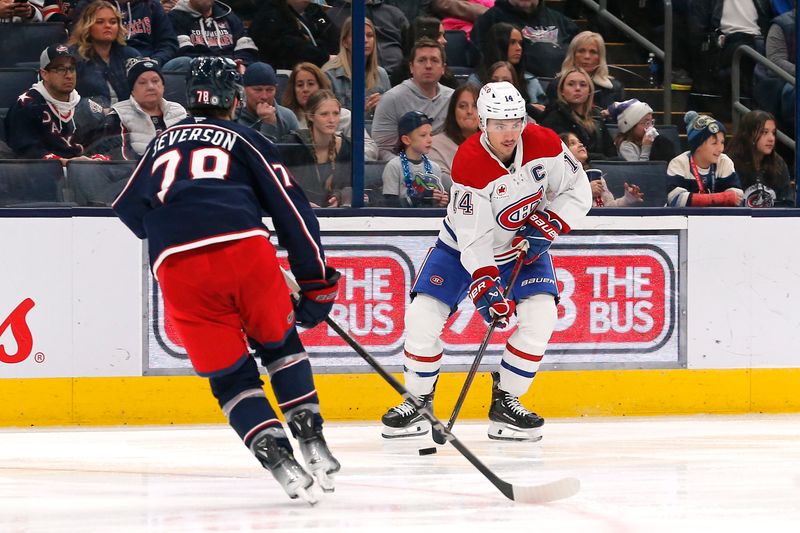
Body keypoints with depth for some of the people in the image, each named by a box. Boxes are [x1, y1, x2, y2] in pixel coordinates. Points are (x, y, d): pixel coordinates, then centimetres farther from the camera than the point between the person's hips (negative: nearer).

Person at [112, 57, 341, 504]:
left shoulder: (162, 143, 30)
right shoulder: (244, 139, 20)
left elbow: (129, 210, 37)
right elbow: (291, 208, 11)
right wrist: (317, 283, 15)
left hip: (176, 265, 1)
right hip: (243, 247, -1)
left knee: (229, 374, 10)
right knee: (280, 345, 23)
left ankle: (279, 461, -7)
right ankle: (313, 445, 15)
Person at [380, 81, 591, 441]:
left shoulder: (544, 145, -19)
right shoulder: (469, 163, -30)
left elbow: (577, 190, -5)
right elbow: (474, 238, -30)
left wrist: (547, 226, -19)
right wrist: (486, 288, -39)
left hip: (523, 246, 2)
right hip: (464, 248, -2)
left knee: (540, 315, -20)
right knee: (423, 317, -14)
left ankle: (505, 403, -6)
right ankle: (417, 401, 7)